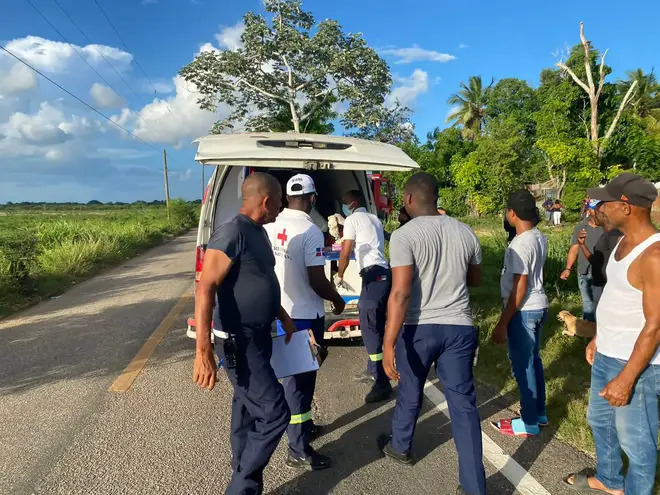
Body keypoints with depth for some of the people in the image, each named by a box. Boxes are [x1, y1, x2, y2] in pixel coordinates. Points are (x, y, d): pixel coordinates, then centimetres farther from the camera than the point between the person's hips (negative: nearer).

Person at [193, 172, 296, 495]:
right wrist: (203, 352, -30)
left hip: (258, 338, 9)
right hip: (239, 342, -9)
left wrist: (283, 317, 25)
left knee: (247, 412, 19)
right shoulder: (231, 233, -21)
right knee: (274, 414, -6)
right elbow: (205, 290, -26)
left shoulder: (258, 233, 9)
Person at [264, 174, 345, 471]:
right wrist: (337, 300, -2)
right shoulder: (310, 232, -19)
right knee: (301, 378, 2)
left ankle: (301, 425, 40)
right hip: (305, 316, -7)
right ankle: (299, 452, 13)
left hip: (279, 313, 7)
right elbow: (317, 281, -21)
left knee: (292, 374, 21)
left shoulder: (270, 228, 2)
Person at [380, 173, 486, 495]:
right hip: (459, 328, 3)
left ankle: (400, 447, 44)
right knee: (463, 403, 8)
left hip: (419, 328, -3)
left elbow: (400, 293, -21)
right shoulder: (465, 232, 4)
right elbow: (475, 280, 18)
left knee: (409, 393, 19)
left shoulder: (404, 235, -13)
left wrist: (388, 343, -20)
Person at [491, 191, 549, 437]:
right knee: (533, 359, 20)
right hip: (539, 305, 9)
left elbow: (520, 289, -23)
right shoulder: (540, 238, 4)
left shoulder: (520, 245, -23)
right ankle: (539, 412, 34)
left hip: (523, 310, -9)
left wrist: (502, 323, -20)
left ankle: (529, 422, 16)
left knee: (522, 365, 3)